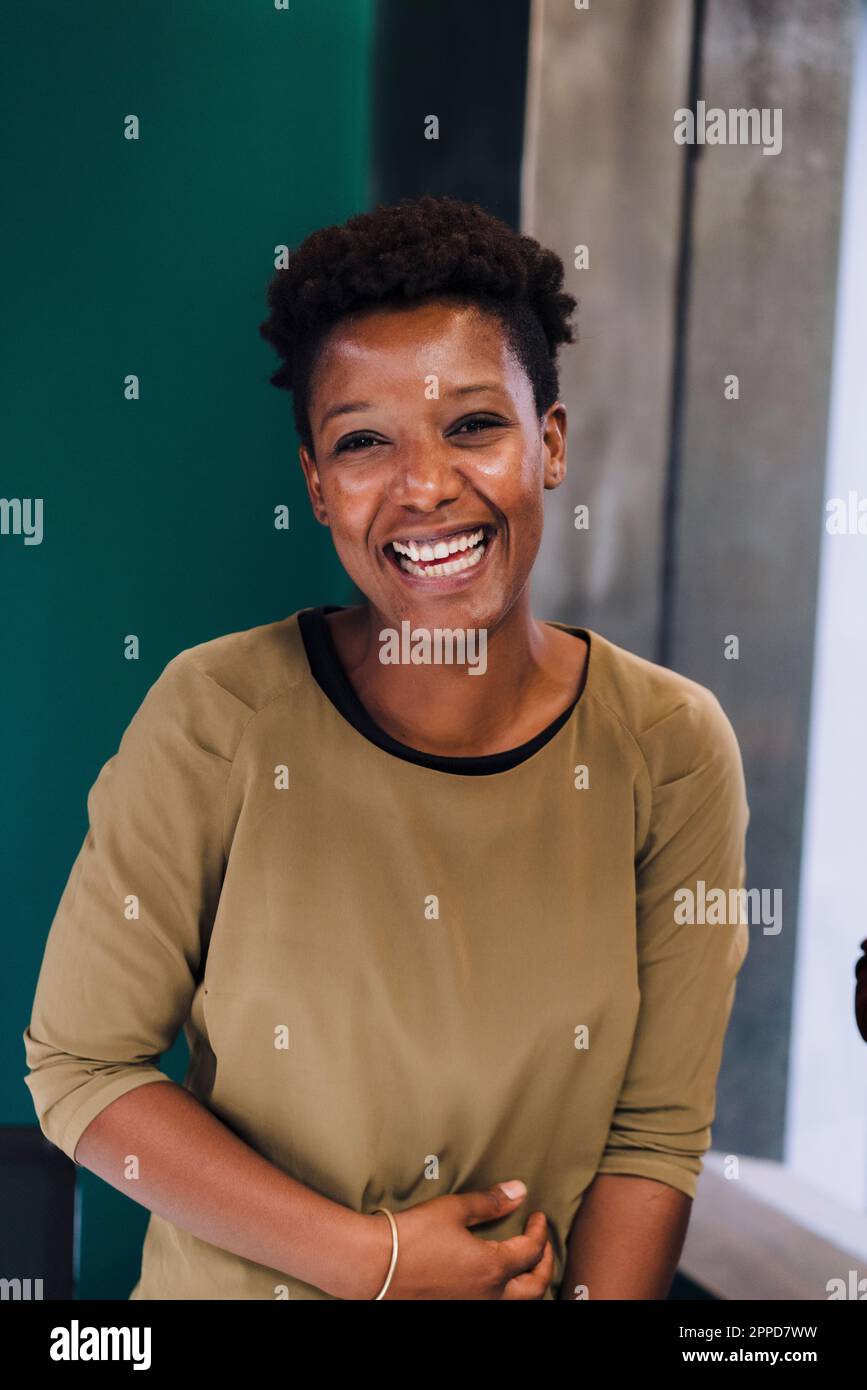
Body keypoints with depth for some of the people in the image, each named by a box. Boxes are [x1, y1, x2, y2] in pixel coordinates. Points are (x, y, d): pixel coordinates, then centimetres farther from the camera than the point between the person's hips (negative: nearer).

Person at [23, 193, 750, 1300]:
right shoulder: (216, 720, -18)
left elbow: (656, 1129, -9)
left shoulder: (671, 750, -13)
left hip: (547, 1286, 2)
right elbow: (80, 1063, -14)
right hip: (236, 1283, -1)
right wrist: (371, 1258, -19)